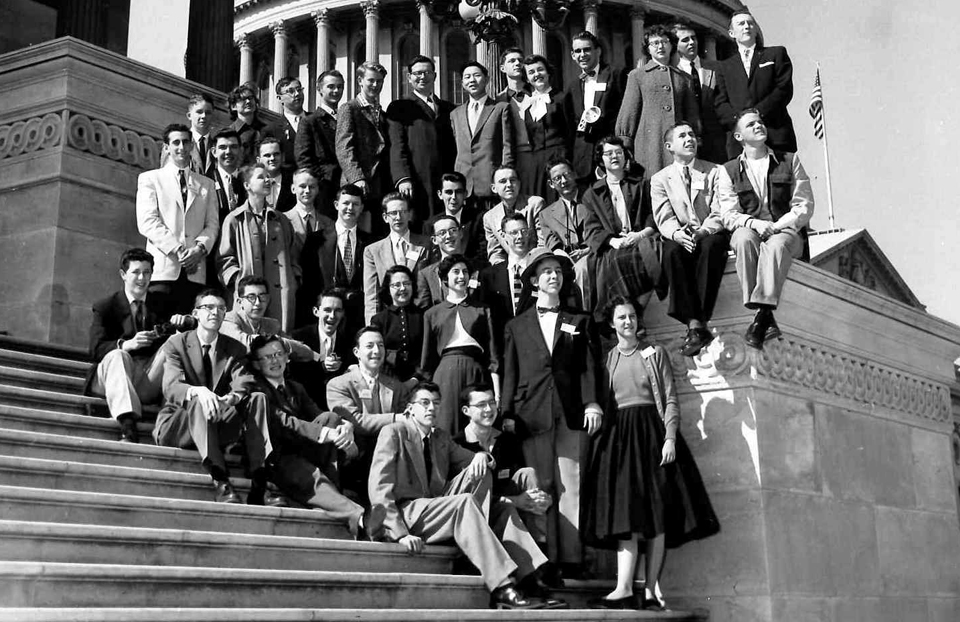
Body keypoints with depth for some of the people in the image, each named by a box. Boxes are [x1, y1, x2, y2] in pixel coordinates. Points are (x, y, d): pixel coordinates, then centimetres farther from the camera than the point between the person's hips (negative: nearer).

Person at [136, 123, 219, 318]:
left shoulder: (206, 184, 22)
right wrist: (177, 250, -11)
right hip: (163, 268, -2)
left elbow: (212, 224, 13)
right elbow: (146, 222, 0)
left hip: (194, 271, 2)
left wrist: (200, 247, -8)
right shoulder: (150, 179, 12)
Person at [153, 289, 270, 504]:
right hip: (174, 427, -3)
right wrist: (198, 391, -38)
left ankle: (261, 481, -35)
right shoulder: (176, 344, 1)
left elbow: (243, 386, -7)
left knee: (258, 399, -20)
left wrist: (232, 398, -32)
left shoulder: (236, 349, 11)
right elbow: (171, 387, -16)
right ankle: (220, 482, -53)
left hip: (218, 422, 3)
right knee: (198, 402, -36)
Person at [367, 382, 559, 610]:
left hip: (438, 510, 7)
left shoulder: (441, 438, 20)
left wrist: (481, 457, -11)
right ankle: (502, 588, -40)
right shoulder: (393, 433, -2)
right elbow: (379, 488, -12)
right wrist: (400, 533, -25)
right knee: (464, 502, -31)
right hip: (406, 512, -7)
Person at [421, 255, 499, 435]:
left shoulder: (483, 310, 12)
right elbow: (428, 357, 15)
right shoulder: (432, 314, 13)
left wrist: (497, 392, -3)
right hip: (445, 373, 0)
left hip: (476, 372, 0)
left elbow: (493, 353, 6)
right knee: (446, 432, -4)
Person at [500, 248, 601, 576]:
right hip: (532, 414, 0)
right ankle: (545, 561, -3)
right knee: (541, 489, -3)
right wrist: (507, 414, 1)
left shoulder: (578, 322, 17)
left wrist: (591, 403, -4)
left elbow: (587, 367, 10)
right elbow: (510, 373, 11)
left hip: (570, 413, 0)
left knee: (570, 487, -6)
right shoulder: (516, 326, 16)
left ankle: (571, 561, -8)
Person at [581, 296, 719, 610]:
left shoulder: (655, 354, 6)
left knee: (656, 517, -4)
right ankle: (624, 590, -16)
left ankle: (650, 593, -3)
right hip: (618, 437, 1)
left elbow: (671, 400, 1)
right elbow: (603, 404, 11)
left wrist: (670, 438, -11)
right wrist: (602, 441, 1)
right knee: (625, 513, -9)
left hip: (651, 433, -1)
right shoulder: (607, 360, 12)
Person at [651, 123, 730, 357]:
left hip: (712, 235, -1)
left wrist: (702, 232, -23)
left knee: (710, 246, -36)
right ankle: (694, 324, -41)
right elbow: (664, 219, 0)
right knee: (672, 251, -34)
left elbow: (719, 214, -2)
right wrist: (677, 234, -24)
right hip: (680, 239, 1)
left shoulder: (715, 172, 9)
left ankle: (698, 323, -40)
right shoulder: (660, 179, 11)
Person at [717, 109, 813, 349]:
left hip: (787, 231, -1)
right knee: (744, 239, -36)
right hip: (748, 229, 1)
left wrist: (777, 226, -12)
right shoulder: (729, 170, 13)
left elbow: (805, 206, 6)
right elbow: (728, 215, 3)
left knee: (776, 244, -37)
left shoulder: (789, 161, 14)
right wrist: (755, 223, -17)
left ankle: (762, 314, -46)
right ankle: (767, 319, -41)